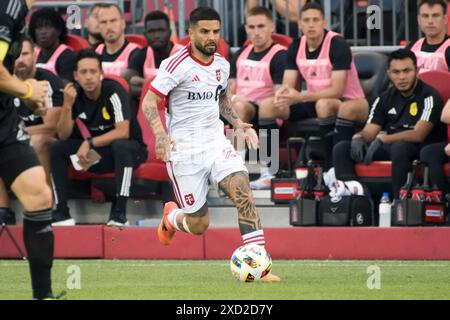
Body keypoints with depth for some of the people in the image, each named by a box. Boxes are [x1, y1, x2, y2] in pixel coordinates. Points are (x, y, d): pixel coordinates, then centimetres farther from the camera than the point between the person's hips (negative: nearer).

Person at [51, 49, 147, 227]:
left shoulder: (113, 91, -20)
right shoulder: (75, 93, -6)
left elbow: (123, 132, -28)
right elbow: (63, 135, -9)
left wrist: (89, 143, -28)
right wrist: (67, 105, -24)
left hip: (130, 149, -5)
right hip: (94, 152, 5)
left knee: (120, 145, -38)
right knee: (57, 149, -13)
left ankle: (119, 212, -36)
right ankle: (61, 212, -13)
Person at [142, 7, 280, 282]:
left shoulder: (222, 65, 8)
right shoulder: (177, 65, -13)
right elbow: (150, 100, -16)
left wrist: (238, 123, 12)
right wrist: (160, 133, -32)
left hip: (217, 143, 5)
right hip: (185, 150, -5)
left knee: (243, 192, -21)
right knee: (199, 224, 1)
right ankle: (171, 217, 38)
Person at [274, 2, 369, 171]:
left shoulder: (337, 45, -17)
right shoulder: (296, 47, 2)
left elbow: (337, 90, -24)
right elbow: (288, 85, 1)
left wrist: (301, 97, -33)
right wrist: (283, 94, -26)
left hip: (349, 102, -7)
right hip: (315, 102, 7)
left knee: (324, 104, -39)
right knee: (278, 106, -13)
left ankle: (331, 169, -40)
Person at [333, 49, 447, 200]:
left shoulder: (428, 96, -8)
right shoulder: (385, 98, 11)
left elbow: (418, 135, -19)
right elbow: (368, 132, 10)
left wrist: (382, 139, -26)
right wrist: (358, 137, -15)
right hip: (390, 147, 6)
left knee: (399, 147, -40)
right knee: (341, 149, -8)